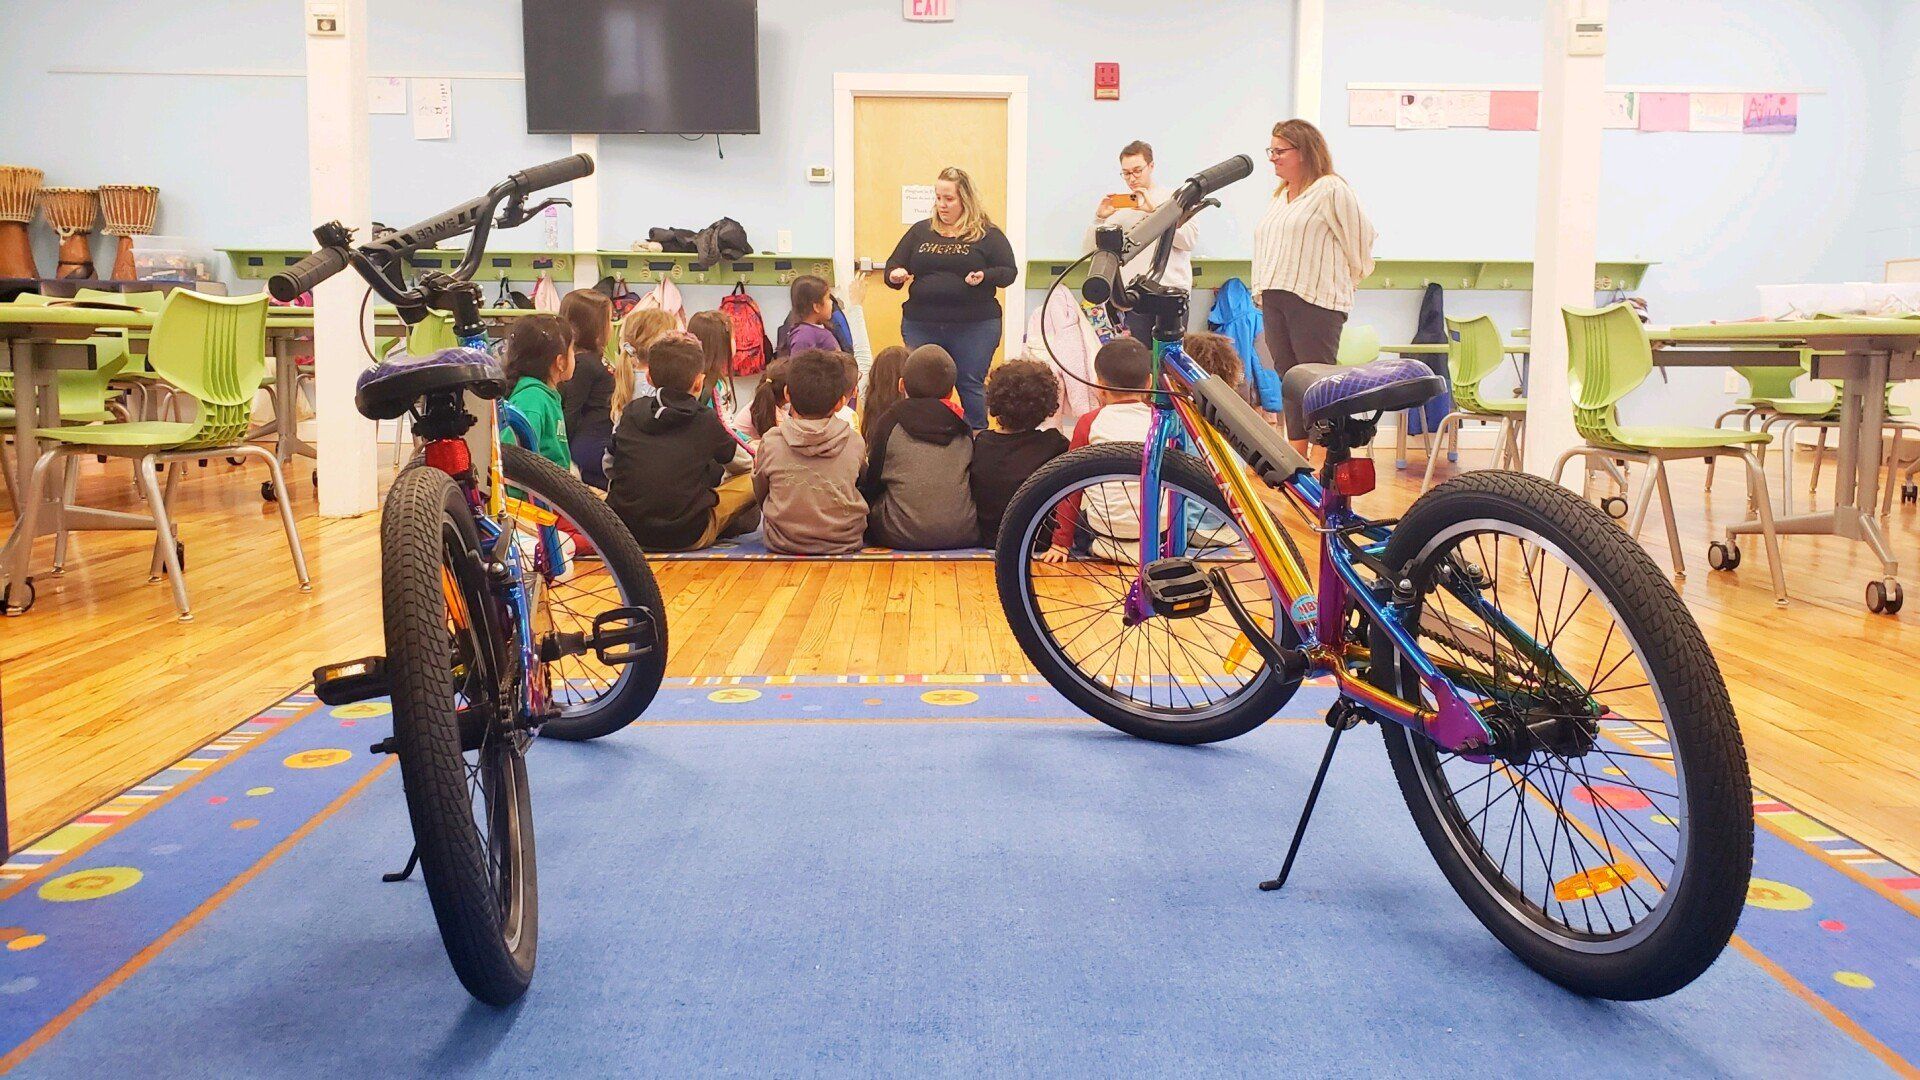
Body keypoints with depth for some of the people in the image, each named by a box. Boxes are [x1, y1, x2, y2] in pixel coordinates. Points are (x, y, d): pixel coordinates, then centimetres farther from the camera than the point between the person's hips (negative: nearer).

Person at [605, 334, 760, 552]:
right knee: (753, 481, 9)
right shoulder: (707, 420, -3)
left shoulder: (632, 411, 4)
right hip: (686, 537, -3)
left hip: (626, 532, 4)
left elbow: (609, 466, 16)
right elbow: (733, 457, 18)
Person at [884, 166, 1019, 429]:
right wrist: (895, 275, -10)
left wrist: (985, 276, -20)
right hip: (921, 325, 3)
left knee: (971, 386, 3)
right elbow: (893, 264, 14)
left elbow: (1009, 271, 0)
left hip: (974, 327, -3)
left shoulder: (988, 235, 2)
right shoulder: (921, 231, 12)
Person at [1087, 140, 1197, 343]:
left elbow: (1189, 240, -6)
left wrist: (1155, 210, -11)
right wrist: (1100, 218, -4)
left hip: (1172, 291, -1)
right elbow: (1092, 249, 12)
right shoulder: (1119, 205, 15)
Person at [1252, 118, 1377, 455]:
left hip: (1316, 301, -8)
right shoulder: (1280, 195, 20)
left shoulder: (1331, 190, -6)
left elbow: (1359, 237, -4)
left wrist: (1341, 284, 6)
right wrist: (1262, 288, 15)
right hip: (1274, 300, 8)